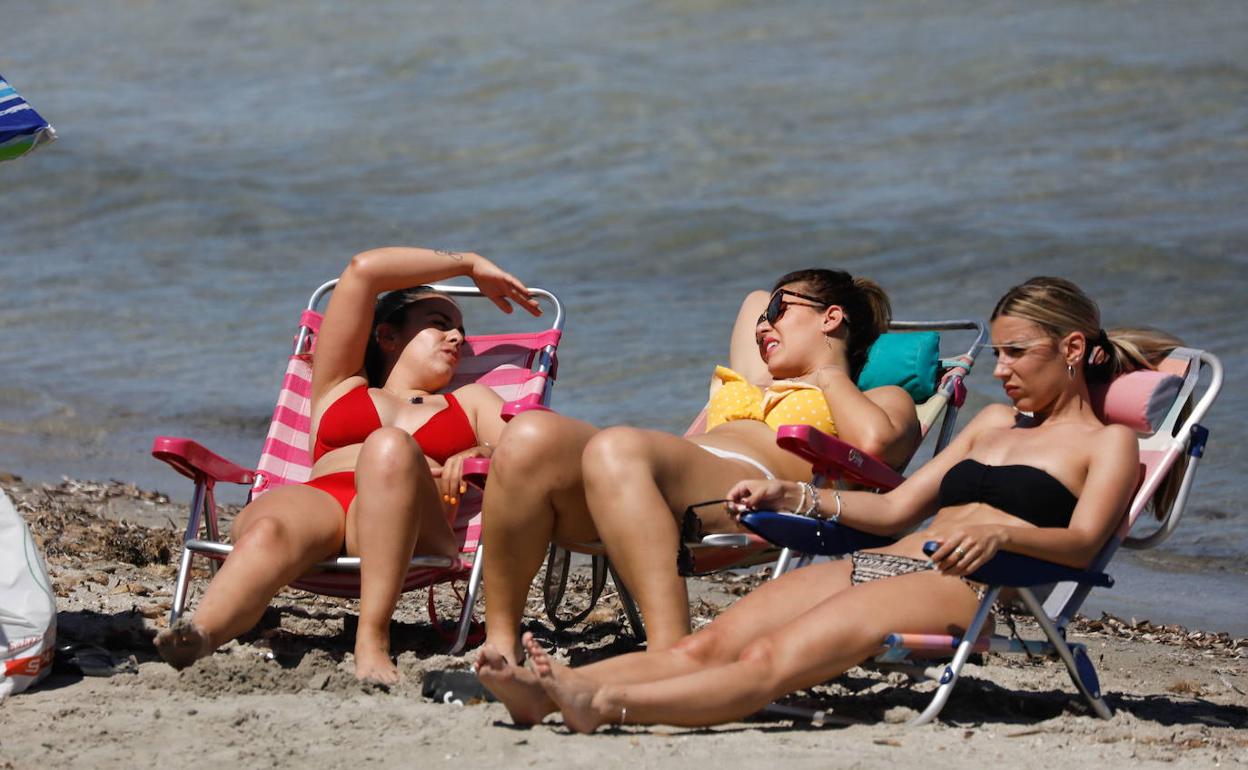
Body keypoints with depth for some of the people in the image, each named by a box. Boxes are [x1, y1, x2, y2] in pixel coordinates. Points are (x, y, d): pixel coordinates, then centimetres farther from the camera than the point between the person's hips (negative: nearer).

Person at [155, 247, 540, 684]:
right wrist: (470, 265, 37)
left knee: (390, 447, -36)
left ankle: (372, 642, -50)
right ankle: (197, 636, -70)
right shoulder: (341, 388, 37)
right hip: (318, 502, 0)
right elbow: (364, 270, 29)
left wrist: (478, 456, -5)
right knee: (269, 528, -38)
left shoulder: (469, 402, 39)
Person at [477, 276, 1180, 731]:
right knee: (709, 644, -19)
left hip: (954, 587, -8)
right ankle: (549, 690, -40)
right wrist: (794, 496, 15)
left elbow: (1082, 542, -9)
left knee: (773, 660, -33)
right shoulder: (996, 422, 32)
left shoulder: (1108, 442, 10)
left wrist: (1001, 531, -28)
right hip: (875, 562, 8)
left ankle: (606, 705, -56)